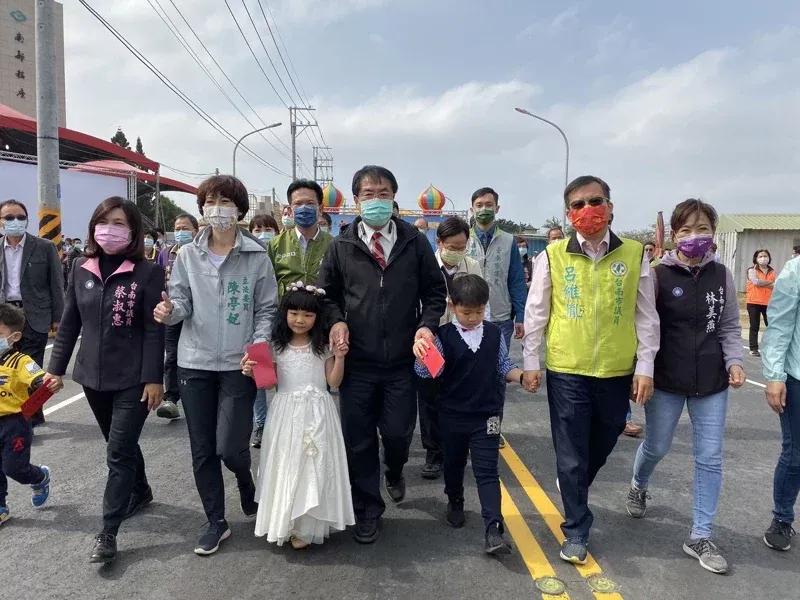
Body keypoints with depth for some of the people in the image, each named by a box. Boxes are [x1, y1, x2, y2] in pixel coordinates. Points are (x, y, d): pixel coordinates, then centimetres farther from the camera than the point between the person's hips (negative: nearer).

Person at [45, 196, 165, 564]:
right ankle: (141, 492, 44)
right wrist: (56, 367, 9)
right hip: (93, 376, 5)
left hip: (133, 380, -5)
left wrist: (153, 378, -16)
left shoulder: (148, 273, -10)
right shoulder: (82, 270, 5)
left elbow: (154, 330, -13)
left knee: (118, 453, -2)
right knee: (121, 445, 20)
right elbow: (69, 323, 10)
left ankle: (107, 533, 8)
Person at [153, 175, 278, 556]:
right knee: (202, 449, 10)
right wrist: (169, 310, -21)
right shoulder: (188, 255, 3)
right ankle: (216, 522, 27)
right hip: (195, 363, 3)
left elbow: (267, 310, 0)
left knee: (230, 447, -5)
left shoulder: (257, 257, -4)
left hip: (238, 364, -3)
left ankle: (248, 489, 32)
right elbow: (181, 301, 2)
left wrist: (258, 347, -14)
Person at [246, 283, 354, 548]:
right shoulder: (277, 347, 2)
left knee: (313, 467, 1)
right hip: (286, 413, 1)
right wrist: (252, 372, -11)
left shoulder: (323, 346, 0)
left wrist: (339, 358, -13)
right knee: (285, 466, 7)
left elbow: (334, 382, 1)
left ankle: (306, 527, 12)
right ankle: (285, 522, 22)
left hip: (317, 413, -1)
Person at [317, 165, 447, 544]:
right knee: (358, 439, 8)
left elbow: (435, 291, 6)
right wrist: (336, 320, -8)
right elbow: (327, 293, 11)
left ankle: (394, 472, 44)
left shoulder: (415, 243, 1)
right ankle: (367, 510, 28)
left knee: (398, 432, 6)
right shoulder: (342, 247, 3)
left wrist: (427, 324, -10)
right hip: (356, 361, 1)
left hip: (402, 361, 0)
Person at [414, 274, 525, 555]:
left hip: (486, 415, 0)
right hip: (452, 415, 0)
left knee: (487, 472, -2)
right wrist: (420, 356, -42)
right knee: (453, 464, 20)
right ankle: (455, 503, 46)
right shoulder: (443, 336, -11)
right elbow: (428, 371, -20)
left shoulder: (494, 333, -1)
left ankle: (493, 531, -3)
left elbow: (503, 367, 9)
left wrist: (522, 376, -10)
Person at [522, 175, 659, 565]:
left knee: (603, 444, 19)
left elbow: (646, 316, 3)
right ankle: (576, 531, 21)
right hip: (566, 371, -2)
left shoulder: (634, 254, -1)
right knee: (570, 455, 5)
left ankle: (574, 489, 49)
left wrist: (645, 367, 0)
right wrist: (531, 362, 1)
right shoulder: (553, 255, -3)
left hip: (617, 372, 2)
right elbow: (535, 312, 1)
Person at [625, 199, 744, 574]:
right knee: (656, 447, 14)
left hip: (711, 382, 3)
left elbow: (730, 327, 9)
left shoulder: (722, 276, 1)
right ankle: (638, 487, 48)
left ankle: (700, 537, 20)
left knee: (710, 458, 5)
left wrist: (734, 361, -6)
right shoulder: (658, 275, -10)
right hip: (666, 380, -3)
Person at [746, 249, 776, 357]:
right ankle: (753, 349, 10)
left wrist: (762, 283, -12)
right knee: (754, 327, 5)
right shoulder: (752, 270, 1)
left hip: (769, 303, 2)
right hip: (754, 303, -2)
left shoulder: (773, 272, 9)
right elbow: (756, 282, -16)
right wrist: (771, 282, -6)